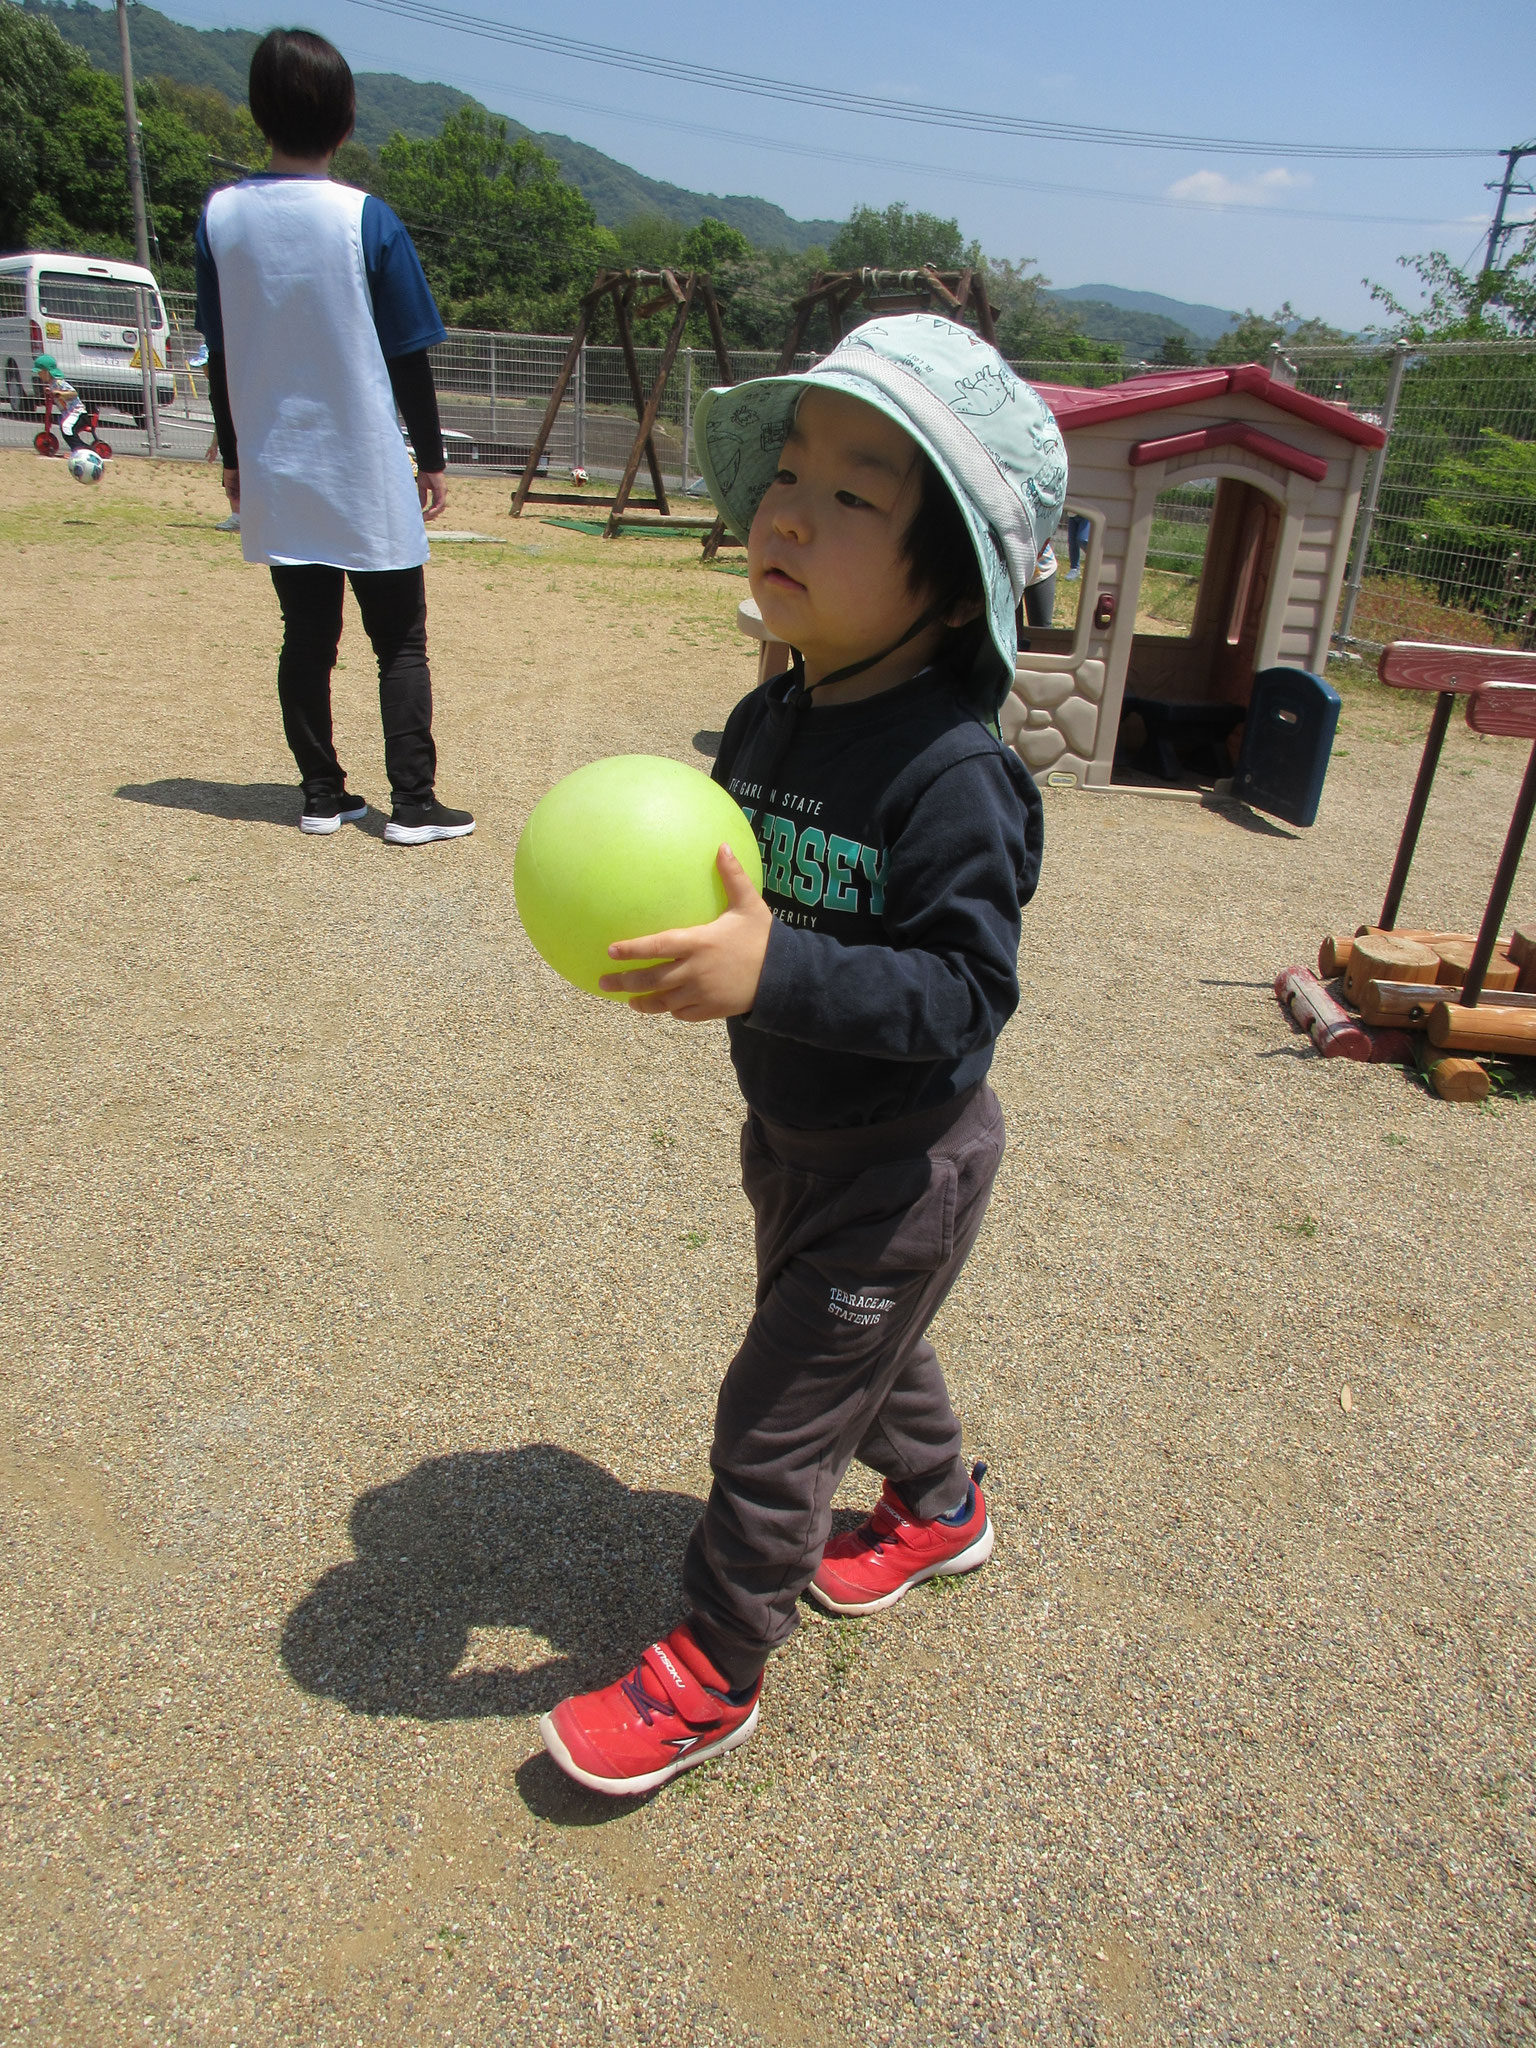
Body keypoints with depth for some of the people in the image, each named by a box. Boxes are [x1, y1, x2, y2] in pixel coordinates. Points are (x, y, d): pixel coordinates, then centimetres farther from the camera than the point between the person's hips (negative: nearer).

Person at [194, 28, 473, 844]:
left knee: (305, 638, 11)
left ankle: (322, 794, 14)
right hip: (369, 479, -4)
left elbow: (220, 357, 7)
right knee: (400, 644, 3)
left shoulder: (220, 217, 2)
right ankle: (413, 805, 2)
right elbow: (408, 359, -6)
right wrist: (431, 460, 5)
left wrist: (235, 457, 17)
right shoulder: (367, 219, -9)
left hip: (276, 478, 4)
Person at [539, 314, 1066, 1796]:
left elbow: (968, 995, -31)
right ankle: (940, 1510, 57)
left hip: (902, 1166, -8)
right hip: (794, 1134, 8)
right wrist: (659, 922, -11)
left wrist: (773, 974, -42)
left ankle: (711, 1673, 30)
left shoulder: (952, 774, -28)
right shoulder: (769, 719, -4)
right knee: (858, 1342, 28)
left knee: (774, 1418, 6)